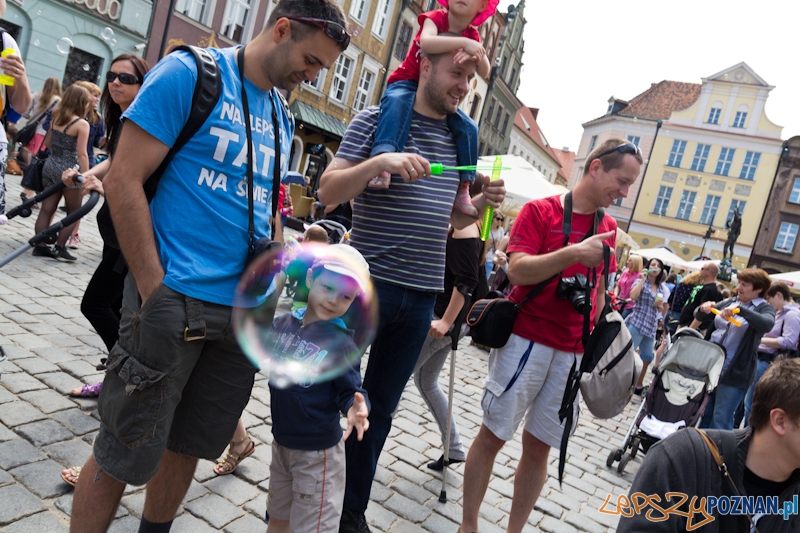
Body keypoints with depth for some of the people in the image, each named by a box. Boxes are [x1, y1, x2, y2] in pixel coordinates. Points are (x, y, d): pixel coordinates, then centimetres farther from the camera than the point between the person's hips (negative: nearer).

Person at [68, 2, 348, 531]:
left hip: (244, 309, 7)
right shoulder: (190, 73, -6)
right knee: (126, 454, 4)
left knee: (190, 444, 18)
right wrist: (156, 290, -15)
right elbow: (123, 181, -10)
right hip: (175, 301, -6)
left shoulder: (283, 116, 14)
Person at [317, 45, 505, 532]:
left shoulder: (462, 138, 12)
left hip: (421, 296, 5)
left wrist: (482, 204, -1)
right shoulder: (377, 119, -2)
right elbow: (329, 192, -8)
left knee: (379, 409, 14)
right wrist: (378, 162, -24)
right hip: (367, 284, -4)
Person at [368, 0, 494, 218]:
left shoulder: (472, 36, 3)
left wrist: (477, 56, -35)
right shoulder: (435, 18, -9)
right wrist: (464, 43, -40)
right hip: (407, 83, -4)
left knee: (468, 127, -13)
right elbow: (426, 42, -34)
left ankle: (463, 188, -8)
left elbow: (485, 72, -13)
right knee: (398, 102, -39)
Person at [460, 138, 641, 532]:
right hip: (525, 341, -4)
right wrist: (574, 253, -25)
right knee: (493, 435, 4)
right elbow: (517, 270, -16)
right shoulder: (539, 210, -5)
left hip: (572, 353, 5)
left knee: (539, 446, 11)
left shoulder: (608, 228, 11)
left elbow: (599, 291, 18)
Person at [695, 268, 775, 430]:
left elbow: (767, 324, -27)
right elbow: (698, 316, 12)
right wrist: (704, 309, -10)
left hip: (734, 372, -5)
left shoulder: (764, 308, -4)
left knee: (721, 419, -3)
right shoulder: (729, 302, 10)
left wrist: (740, 310, -36)